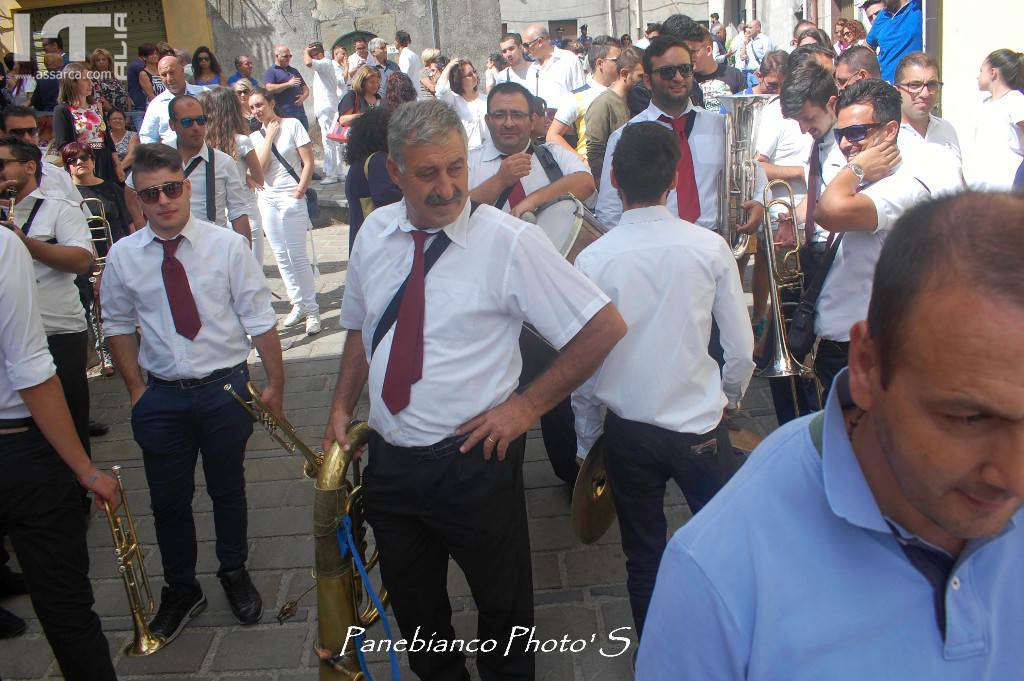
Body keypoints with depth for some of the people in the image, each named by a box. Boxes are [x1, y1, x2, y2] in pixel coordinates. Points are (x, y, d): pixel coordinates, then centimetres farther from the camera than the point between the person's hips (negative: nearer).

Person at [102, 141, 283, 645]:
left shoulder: (228, 245, -9)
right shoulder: (123, 256, -4)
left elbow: (259, 319, -5)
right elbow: (118, 326, 8)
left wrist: (275, 384, -4)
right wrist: (136, 389, 5)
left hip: (225, 390, -1)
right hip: (161, 396, 2)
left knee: (228, 490, 16)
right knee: (168, 502, 12)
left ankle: (235, 575, 41)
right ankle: (181, 592, 35)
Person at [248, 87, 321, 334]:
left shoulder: (292, 125, -2)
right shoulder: (255, 136, 10)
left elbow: (308, 162, -5)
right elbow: (260, 168, -5)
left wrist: (300, 190, -14)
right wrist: (269, 136, -5)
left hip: (291, 198, -5)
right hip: (266, 199, 5)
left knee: (298, 255, -6)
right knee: (281, 256, 8)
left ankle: (312, 311, 0)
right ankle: (298, 305, 18)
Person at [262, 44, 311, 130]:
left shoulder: (294, 71, 22)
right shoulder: (270, 71, 2)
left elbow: (305, 88, 23)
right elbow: (269, 88, -15)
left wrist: (303, 97, 0)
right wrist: (288, 84, -15)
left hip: (300, 112, 6)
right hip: (284, 115, -6)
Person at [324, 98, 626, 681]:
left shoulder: (510, 242, -17)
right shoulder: (375, 234, 0)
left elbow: (606, 327, -14)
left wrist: (528, 405, -13)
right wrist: (342, 408, 6)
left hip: (473, 461, -4)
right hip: (389, 456, 5)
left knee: (504, 605, 17)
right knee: (414, 608, 23)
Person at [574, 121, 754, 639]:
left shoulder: (593, 259, -12)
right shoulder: (710, 247, -10)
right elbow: (741, 348, -4)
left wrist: (587, 438, 9)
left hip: (627, 431, 1)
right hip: (701, 426, 0)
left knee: (643, 558, 16)